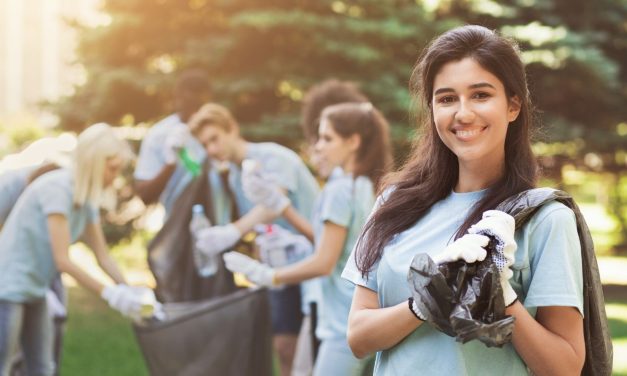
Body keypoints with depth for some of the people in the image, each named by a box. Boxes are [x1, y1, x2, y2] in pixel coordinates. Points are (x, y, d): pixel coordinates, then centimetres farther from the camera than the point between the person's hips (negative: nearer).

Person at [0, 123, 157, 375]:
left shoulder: (87, 197, 5)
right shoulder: (57, 189, -22)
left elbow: (103, 256, 7)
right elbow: (63, 260, -25)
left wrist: (129, 291, -7)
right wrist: (109, 293, -23)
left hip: (34, 291, 9)